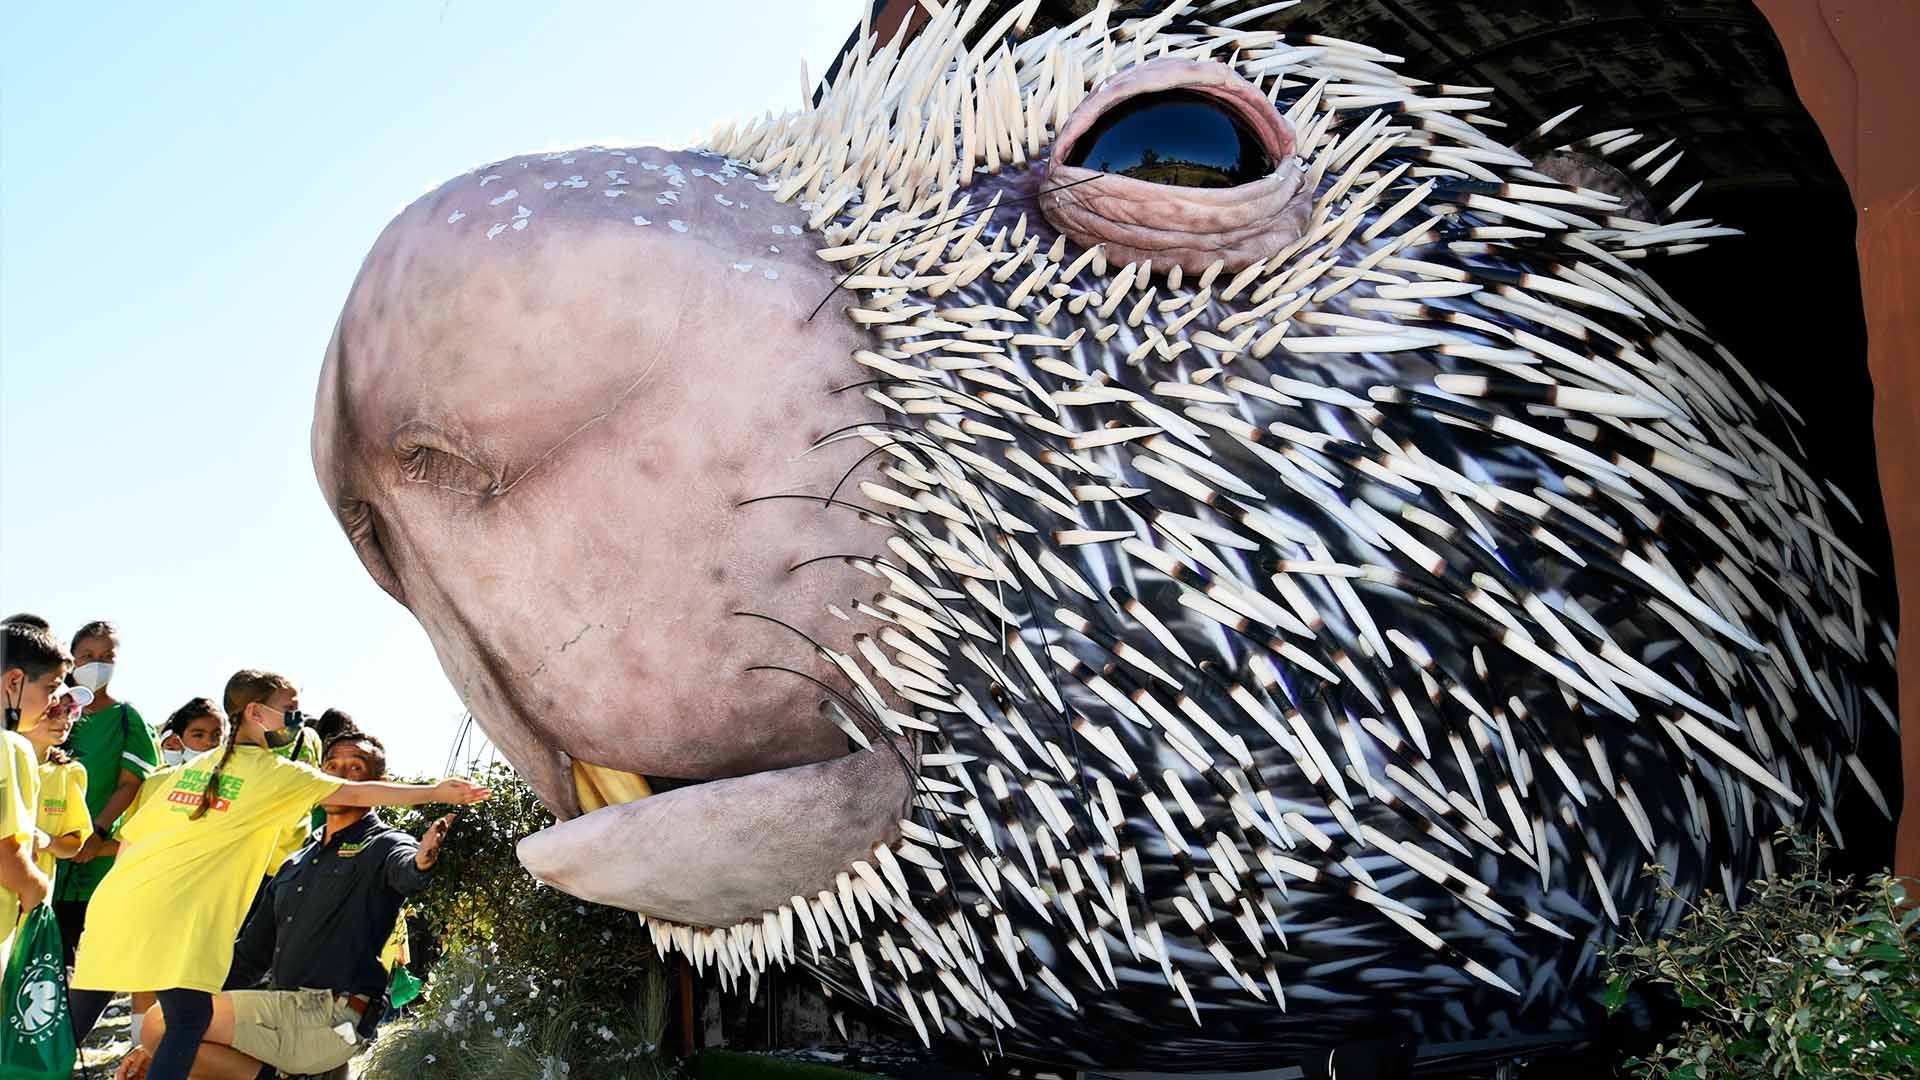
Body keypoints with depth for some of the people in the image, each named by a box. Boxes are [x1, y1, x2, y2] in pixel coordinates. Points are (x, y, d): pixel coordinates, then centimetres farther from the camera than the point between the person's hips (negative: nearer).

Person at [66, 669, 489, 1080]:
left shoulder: (196, 765, 20)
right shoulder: (276, 772, 1)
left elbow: (129, 836, 19)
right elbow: (356, 793, 0)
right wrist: (436, 792, 4)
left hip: (118, 898, 7)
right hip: (175, 916, -7)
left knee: (78, 1015, 11)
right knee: (189, 1020, -3)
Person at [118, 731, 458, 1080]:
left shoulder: (384, 845, -2)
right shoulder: (295, 865, 23)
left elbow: (406, 872, -28)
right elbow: (249, 955, 24)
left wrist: (422, 862, -55)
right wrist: (161, 1044, 18)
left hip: (329, 1019, -8)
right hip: (282, 1008, 8)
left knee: (163, 1022, -14)